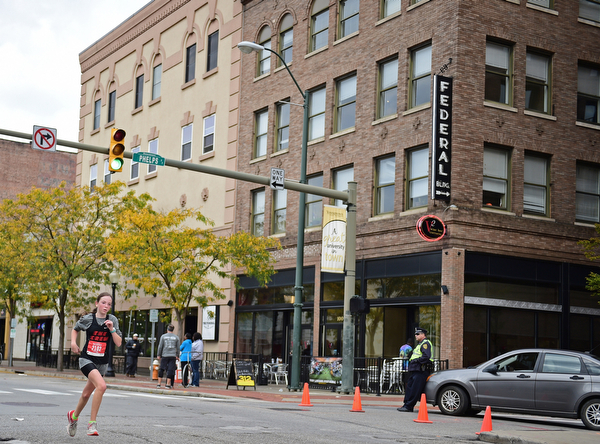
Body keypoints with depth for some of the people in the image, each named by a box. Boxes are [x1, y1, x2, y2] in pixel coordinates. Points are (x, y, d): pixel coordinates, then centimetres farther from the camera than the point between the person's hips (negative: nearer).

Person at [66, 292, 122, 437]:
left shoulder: (112, 320, 1)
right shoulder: (87, 319, -4)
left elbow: (118, 343, -2)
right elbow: (75, 329, 17)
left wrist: (112, 329, -14)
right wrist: (73, 342, 0)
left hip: (102, 362, 4)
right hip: (87, 359, -4)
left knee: (87, 394, 15)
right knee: (101, 386, -27)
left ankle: (74, 416, 43)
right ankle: (92, 423, -17)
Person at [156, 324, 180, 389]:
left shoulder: (163, 336, 2)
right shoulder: (176, 337, 4)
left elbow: (160, 346, 3)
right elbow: (178, 348, 7)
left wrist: (158, 355, 10)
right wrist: (177, 355, 18)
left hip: (164, 355, 0)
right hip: (173, 356, 0)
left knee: (161, 369, 6)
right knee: (170, 369, 1)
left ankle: (159, 384, 5)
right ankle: (168, 384, -1)